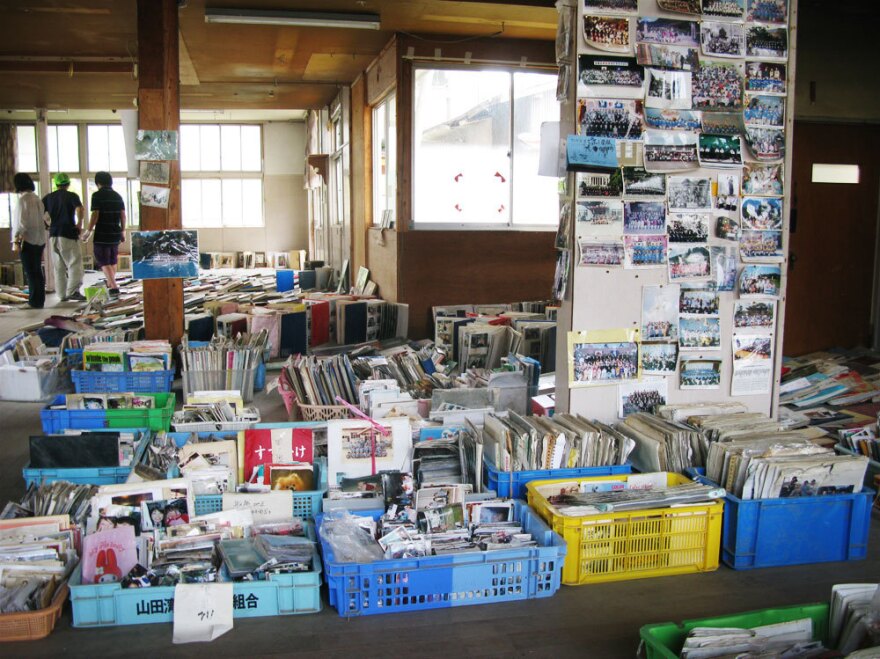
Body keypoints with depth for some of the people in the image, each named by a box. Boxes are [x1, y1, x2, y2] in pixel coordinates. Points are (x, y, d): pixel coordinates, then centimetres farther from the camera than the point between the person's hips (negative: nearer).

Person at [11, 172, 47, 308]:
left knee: (30, 273, -1)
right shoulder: (37, 199, 8)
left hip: (28, 240, -7)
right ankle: (40, 300, 18)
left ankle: (35, 301, 1)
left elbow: (21, 222, -15)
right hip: (40, 240, 7)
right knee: (37, 271, 13)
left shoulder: (22, 200, -13)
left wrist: (16, 240, -8)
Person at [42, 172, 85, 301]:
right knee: (75, 263, -5)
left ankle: (62, 294, 13)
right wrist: (79, 223, -8)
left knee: (59, 267, 11)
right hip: (68, 234, -5)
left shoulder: (48, 197, 11)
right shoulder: (72, 196, -1)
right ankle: (73, 291, -19)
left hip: (53, 235, 5)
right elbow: (79, 209, -20)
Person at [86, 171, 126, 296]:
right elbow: (123, 215, 9)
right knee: (112, 261, 19)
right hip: (115, 234, 6)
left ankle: (114, 287, -12)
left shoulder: (97, 195, -8)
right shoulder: (117, 196, 9)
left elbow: (95, 215, -15)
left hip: (102, 234, -6)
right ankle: (110, 284, 32)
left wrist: (89, 232, -9)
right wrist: (123, 231, 17)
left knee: (104, 262, -3)